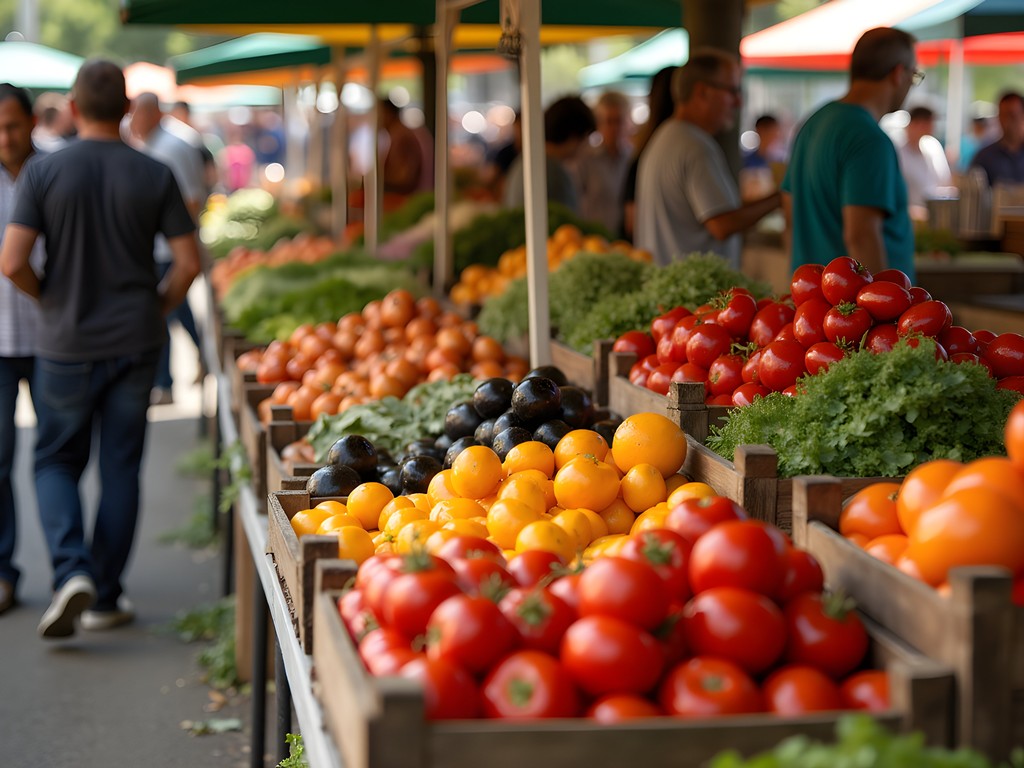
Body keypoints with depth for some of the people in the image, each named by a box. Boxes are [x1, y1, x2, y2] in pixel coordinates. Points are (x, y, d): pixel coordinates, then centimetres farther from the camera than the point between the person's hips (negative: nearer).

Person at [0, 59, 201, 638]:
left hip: (66, 343, -1)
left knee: (58, 461, 13)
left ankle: (72, 570, -9)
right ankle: (105, 598, 16)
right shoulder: (155, 176, -4)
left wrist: (49, 298, 5)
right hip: (135, 341, 1)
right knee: (120, 467, 10)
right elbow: (189, 262, -6)